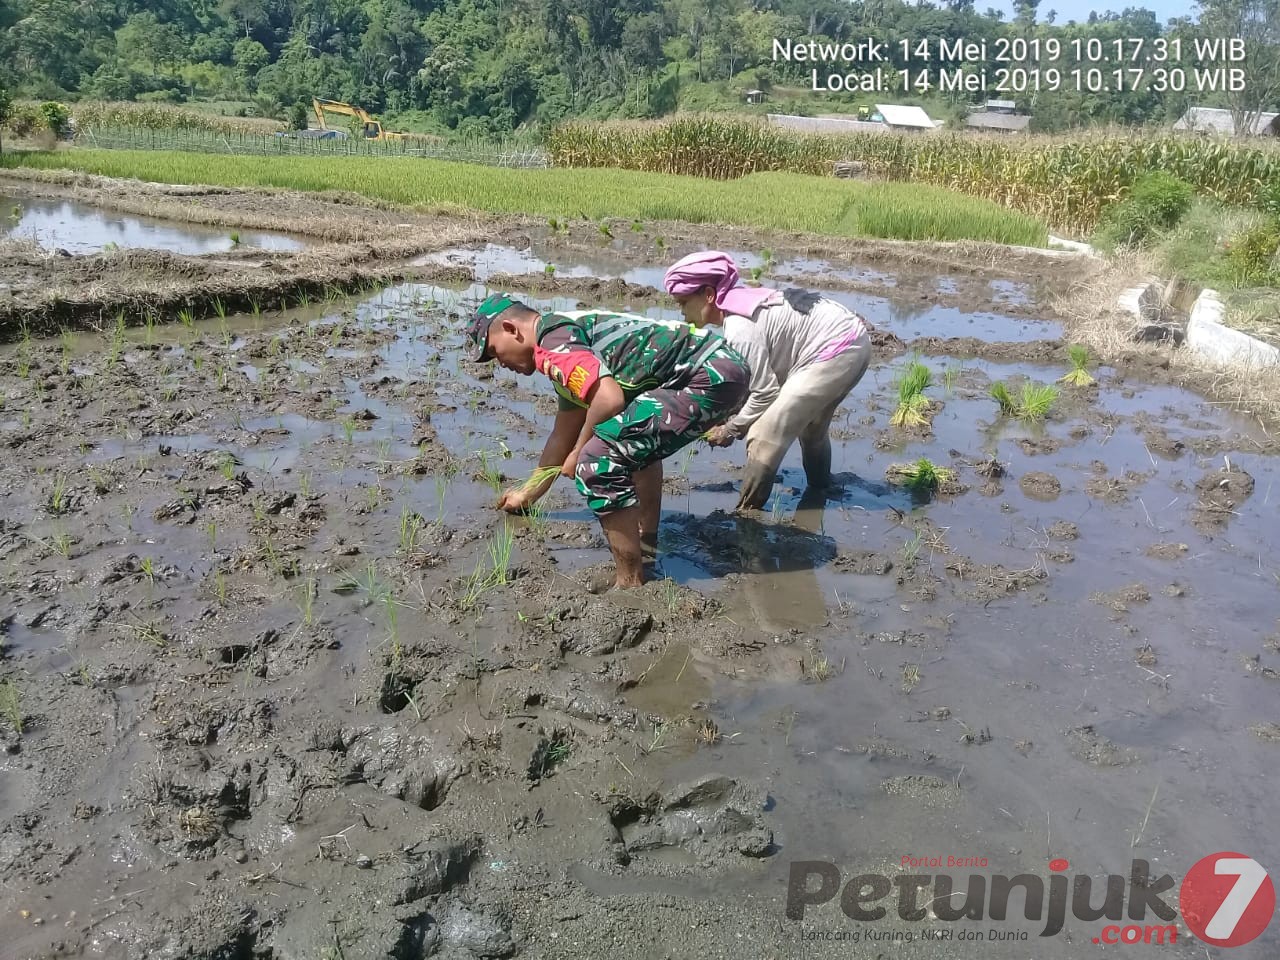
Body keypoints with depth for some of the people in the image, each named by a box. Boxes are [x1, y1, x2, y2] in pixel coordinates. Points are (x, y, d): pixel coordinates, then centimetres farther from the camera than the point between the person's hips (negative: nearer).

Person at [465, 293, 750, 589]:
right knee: (638, 441, 34)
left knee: (598, 464, -12)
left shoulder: (552, 340, -7)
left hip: (711, 376, -11)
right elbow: (562, 436, 35)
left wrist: (579, 454, -4)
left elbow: (609, 399, -22)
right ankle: (647, 543, 36)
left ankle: (630, 584, -2)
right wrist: (528, 493, 45)